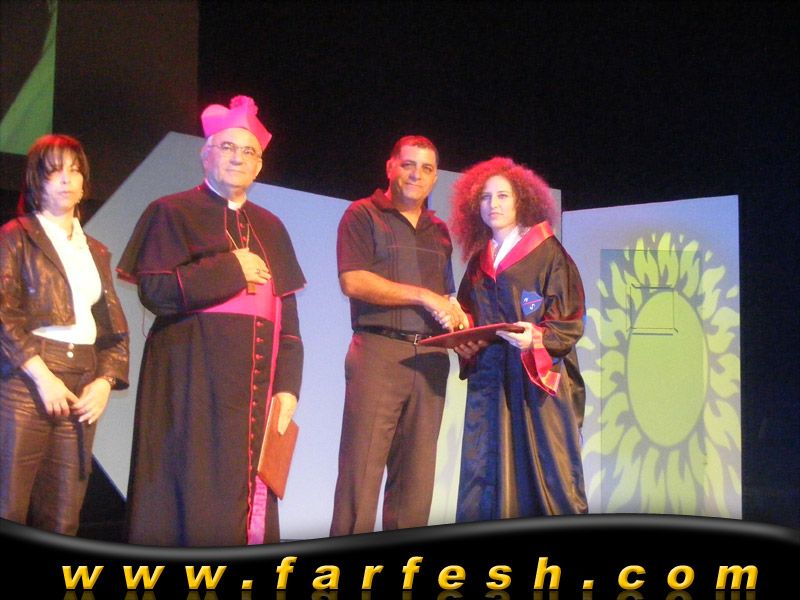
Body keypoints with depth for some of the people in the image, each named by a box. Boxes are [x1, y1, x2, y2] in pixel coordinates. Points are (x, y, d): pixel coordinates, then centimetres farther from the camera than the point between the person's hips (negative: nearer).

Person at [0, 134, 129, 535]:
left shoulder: (96, 252, 21)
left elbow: (114, 328, 17)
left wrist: (105, 381, 0)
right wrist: (42, 376, -13)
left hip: (82, 392, 5)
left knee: (61, 519, 2)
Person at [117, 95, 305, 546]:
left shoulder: (270, 228, 18)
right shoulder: (173, 213, 4)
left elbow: (287, 313, 15)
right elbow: (155, 291, -10)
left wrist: (287, 386, 4)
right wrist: (230, 269, -9)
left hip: (255, 386, 5)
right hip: (193, 381, -4)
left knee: (248, 498, 2)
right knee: (194, 500, -8)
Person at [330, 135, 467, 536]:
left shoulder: (438, 231, 21)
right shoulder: (364, 215, 4)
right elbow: (353, 281, -9)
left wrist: (456, 315, 1)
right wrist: (425, 297, -10)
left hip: (430, 358, 6)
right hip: (379, 351, -5)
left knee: (416, 474, 4)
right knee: (362, 469, -10)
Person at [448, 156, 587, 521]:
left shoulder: (547, 253, -1)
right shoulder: (478, 261, 15)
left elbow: (570, 322, -5)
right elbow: (466, 317, 19)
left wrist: (536, 338, -23)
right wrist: (466, 343, -2)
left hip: (538, 379, -5)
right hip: (489, 380, 5)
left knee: (544, 473, -5)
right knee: (486, 482, 0)